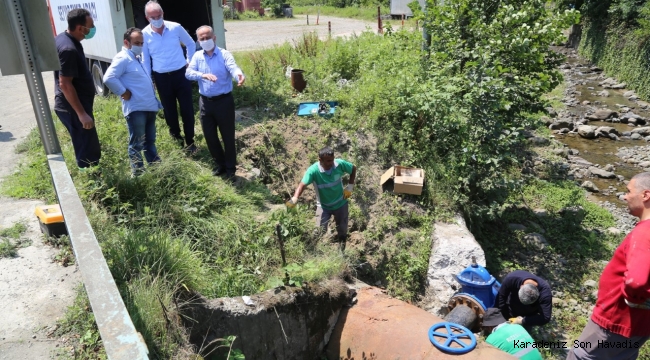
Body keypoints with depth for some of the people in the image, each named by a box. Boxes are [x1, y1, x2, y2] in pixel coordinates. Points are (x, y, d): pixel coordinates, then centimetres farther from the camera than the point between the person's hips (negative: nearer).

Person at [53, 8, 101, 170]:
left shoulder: (62, 38, 8)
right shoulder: (69, 49, -24)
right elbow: (65, 84, -26)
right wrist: (81, 113, -24)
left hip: (70, 106, 10)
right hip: (73, 108, -10)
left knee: (90, 149, 19)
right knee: (88, 153, -3)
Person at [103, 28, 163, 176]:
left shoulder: (137, 58, 18)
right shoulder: (123, 58, -11)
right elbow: (109, 78, -23)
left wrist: (155, 101, 16)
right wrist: (124, 93, -16)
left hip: (149, 106, 9)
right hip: (136, 108, -9)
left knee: (150, 140, 18)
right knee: (137, 143, -1)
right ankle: (138, 173, 6)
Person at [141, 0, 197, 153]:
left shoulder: (176, 27, -6)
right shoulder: (145, 34, -5)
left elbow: (190, 44, 11)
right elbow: (145, 60, 3)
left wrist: (189, 62, 7)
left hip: (181, 74, 0)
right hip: (161, 77, 1)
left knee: (187, 108, 1)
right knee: (169, 109, 13)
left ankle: (190, 141, 12)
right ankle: (175, 135, 36)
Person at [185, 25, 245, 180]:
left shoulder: (224, 54, -8)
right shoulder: (197, 56, 4)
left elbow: (233, 67, -27)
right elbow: (188, 73, -10)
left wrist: (239, 75, -51)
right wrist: (203, 75, -30)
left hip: (224, 101, -4)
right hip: (205, 102, 4)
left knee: (228, 136, 6)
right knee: (209, 136, 13)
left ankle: (230, 167, 23)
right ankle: (220, 164, 33)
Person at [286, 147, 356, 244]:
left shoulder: (339, 164, -23)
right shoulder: (313, 170, -30)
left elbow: (353, 169, -4)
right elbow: (303, 184, -41)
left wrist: (350, 186, -8)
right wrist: (294, 198, -59)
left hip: (340, 203, 2)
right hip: (323, 205, -2)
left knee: (342, 230, 19)